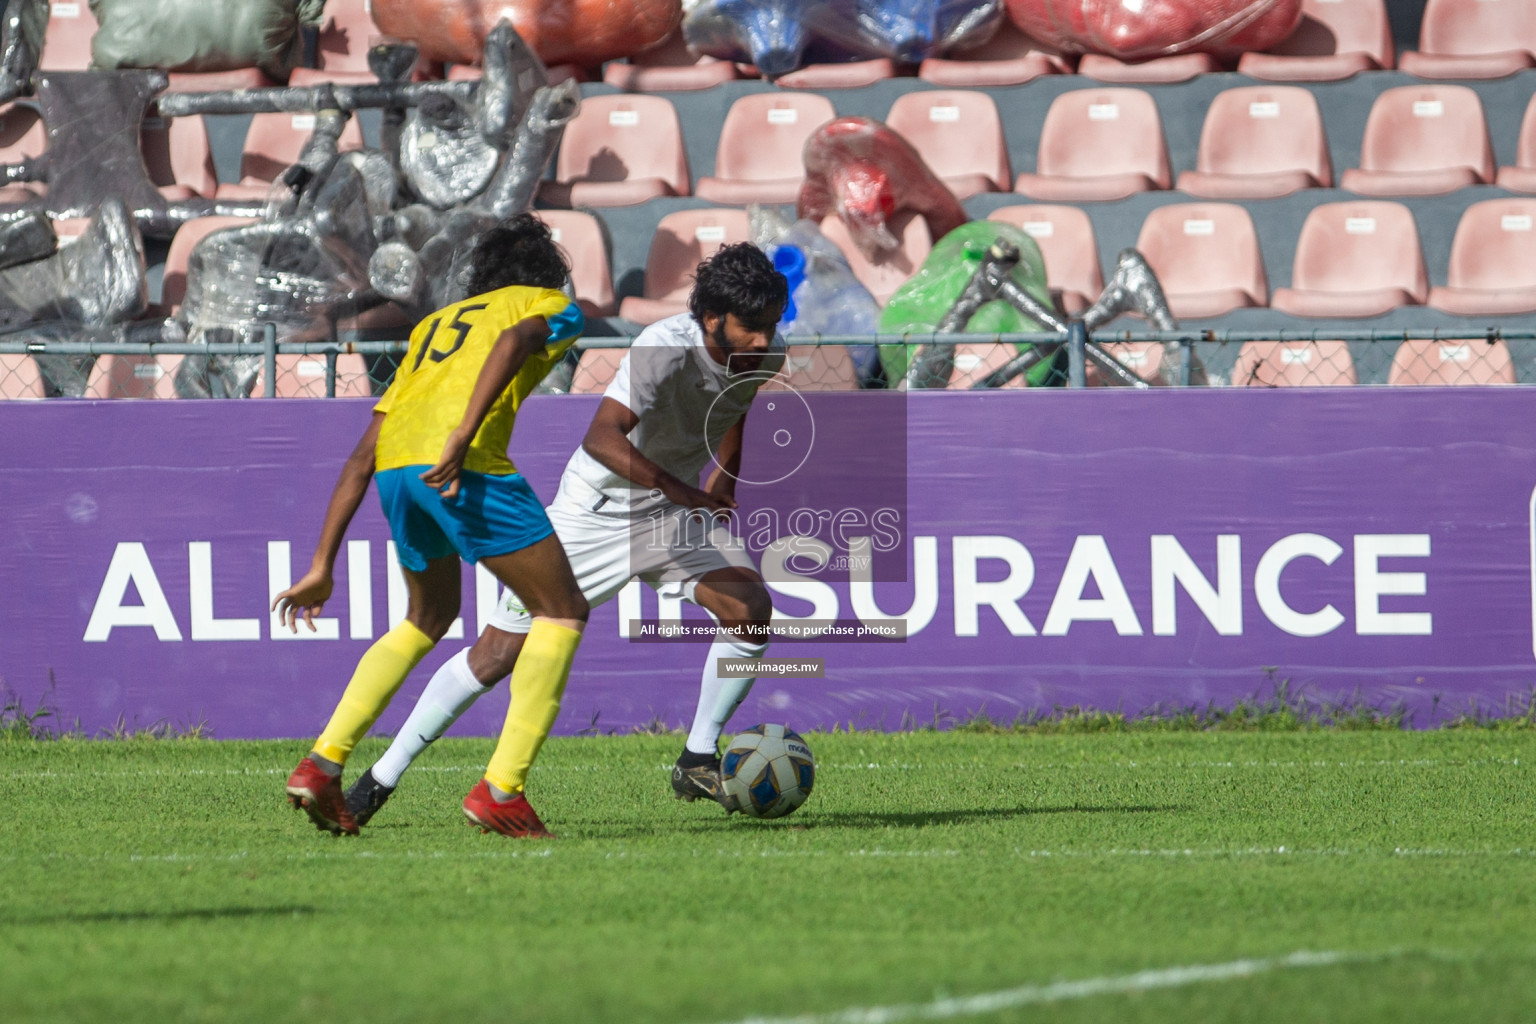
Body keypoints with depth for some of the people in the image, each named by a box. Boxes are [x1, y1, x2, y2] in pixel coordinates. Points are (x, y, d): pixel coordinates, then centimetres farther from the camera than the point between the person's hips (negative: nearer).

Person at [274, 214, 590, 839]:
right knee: (560, 611, 8)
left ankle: (322, 764, 17)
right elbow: (515, 341, -8)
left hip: (395, 463, 6)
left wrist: (321, 568, 26)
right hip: (468, 464, -6)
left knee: (430, 616, 28)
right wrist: (463, 435, -20)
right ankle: (500, 790, -3)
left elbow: (362, 458, 28)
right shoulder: (554, 307, 21)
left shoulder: (435, 325, 36)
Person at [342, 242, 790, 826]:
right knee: (500, 651, -4)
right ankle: (382, 778, 7)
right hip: (597, 509, -6)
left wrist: (724, 481, 18)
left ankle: (698, 762, -5)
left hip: (675, 512, 6)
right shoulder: (666, 348, -31)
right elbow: (602, 437, -45)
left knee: (750, 607, -19)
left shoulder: (764, 353, -9)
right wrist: (679, 490, -55)